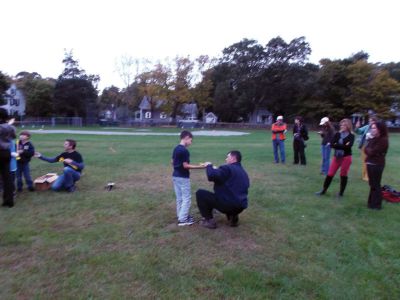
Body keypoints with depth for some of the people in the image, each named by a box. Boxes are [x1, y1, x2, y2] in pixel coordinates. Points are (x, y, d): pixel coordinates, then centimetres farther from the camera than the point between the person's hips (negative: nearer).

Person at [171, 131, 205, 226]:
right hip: (183, 177, -9)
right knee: (186, 198, 1)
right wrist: (199, 166, -18)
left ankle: (180, 216, 26)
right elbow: (185, 165, -21)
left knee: (179, 198, 16)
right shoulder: (184, 150, -20)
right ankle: (183, 219, 5)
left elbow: (172, 162, 15)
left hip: (175, 176, 9)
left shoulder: (176, 149, 8)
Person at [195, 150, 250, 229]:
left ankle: (209, 221, 1)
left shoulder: (228, 168, -12)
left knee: (200, 193, 0)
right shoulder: (244, 172, 18)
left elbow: (211, 175, -25)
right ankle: (233, 217, 17)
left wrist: (209, 166, -3)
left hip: (228, 204, -9)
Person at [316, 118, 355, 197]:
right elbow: (332, 144, -8)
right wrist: (343, 146, -17)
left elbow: (349, 146, -20)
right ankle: (323, 190, 17)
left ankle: (341, 192, 18)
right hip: (337, 157, 3)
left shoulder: (351, 136, -4)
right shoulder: (337, 134, 5)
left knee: (343, 175, 6)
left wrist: (337, 145, -15)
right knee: (330, 174, 5)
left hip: (346, 157, -3)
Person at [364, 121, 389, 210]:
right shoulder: (373, 139, 12)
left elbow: (372, 152, -18)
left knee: (375, 185, 0)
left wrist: (367, 149, 0)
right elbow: (366, 150, 8)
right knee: (372, 184, 15)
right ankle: (371, 202, 26)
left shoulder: (383, 140, -16)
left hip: (377, 165, -8)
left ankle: (376, 204, 11)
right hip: (370, 163, 8)